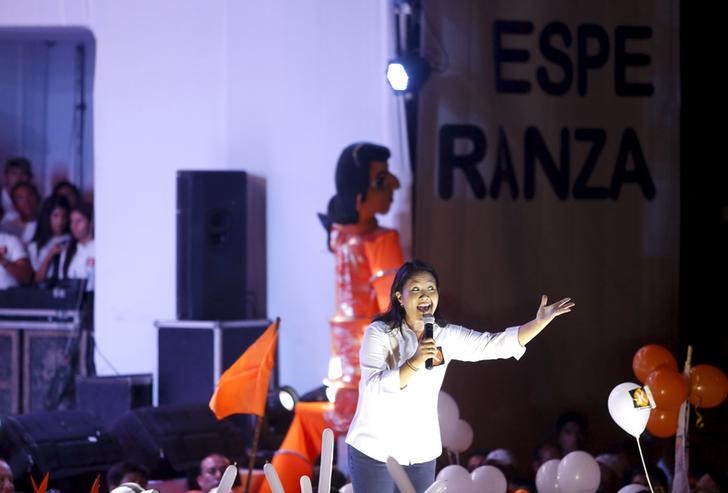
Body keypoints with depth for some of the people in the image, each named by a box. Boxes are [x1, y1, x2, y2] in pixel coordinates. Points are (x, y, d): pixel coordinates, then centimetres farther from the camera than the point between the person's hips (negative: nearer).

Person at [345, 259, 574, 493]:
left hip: (422, 453, 5)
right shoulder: (379, 333, -11)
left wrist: (540, 322, -11)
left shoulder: (447, 336, 4)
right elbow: (375, 386, -23)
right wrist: (415, 362, -34)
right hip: (375, 450, -4)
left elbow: (497, 343, 1)